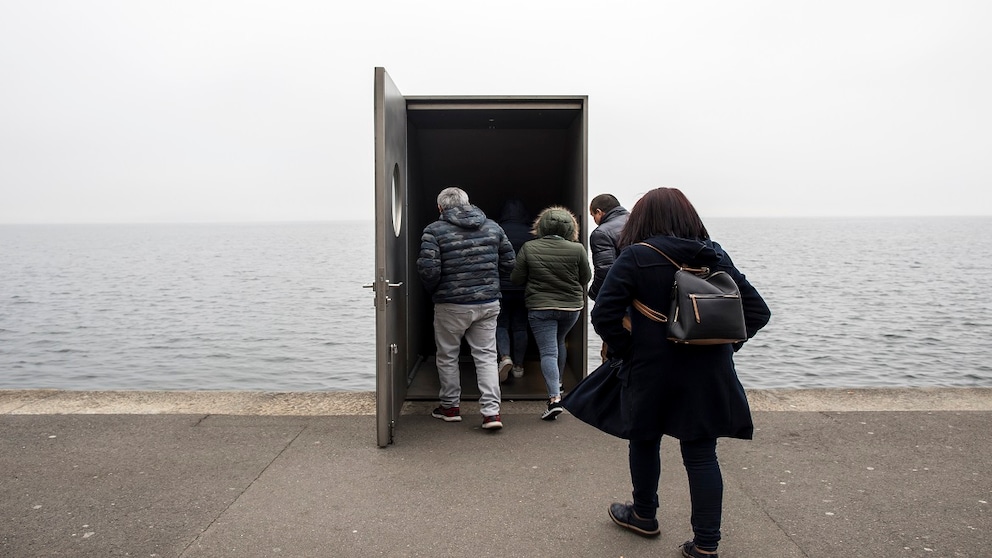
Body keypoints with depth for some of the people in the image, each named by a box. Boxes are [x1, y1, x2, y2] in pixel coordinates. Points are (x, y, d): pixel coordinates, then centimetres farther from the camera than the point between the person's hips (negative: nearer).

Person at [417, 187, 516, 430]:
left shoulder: (434, 230, -9)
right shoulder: (492, 227, 5)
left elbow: (428, 269, -17)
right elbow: (509, 262, 9)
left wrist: (433, 290, 3)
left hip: (451, 305, -3)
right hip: (488, 303, 3)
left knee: (447, 356, 15)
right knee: (486, 356, 9)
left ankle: (450, 406, 27)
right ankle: (491, 411, 2)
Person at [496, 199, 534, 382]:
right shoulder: (532, 233, -3)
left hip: (501, 286, -2)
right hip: (524, 288, 2)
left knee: (501, 324, 10)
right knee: (520, 326, 12)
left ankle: (505, 357, -12)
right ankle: (518, 365, 17)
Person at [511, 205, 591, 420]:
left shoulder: (529, 248, -10)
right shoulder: (577, 249, -10)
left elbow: (516, 279, -4)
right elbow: (586, 278, 2)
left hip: (540, 307, -2)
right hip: (571, 306, 2)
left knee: (548, 351, -2)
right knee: (559, 342, 25)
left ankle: (555, 397, -15)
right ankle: (557, 383, 41)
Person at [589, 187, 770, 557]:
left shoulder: (636, 257, -10)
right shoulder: (715, 257, 4)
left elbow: (604, 314, -17)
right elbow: (757, 311, 6)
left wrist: (624, 351, -3)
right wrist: (724, 346, 7)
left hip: (651, 372, -3)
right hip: (708, 375, 3)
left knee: (645, 442, 19)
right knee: (702, 455, 9)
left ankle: (644, 516, 38)